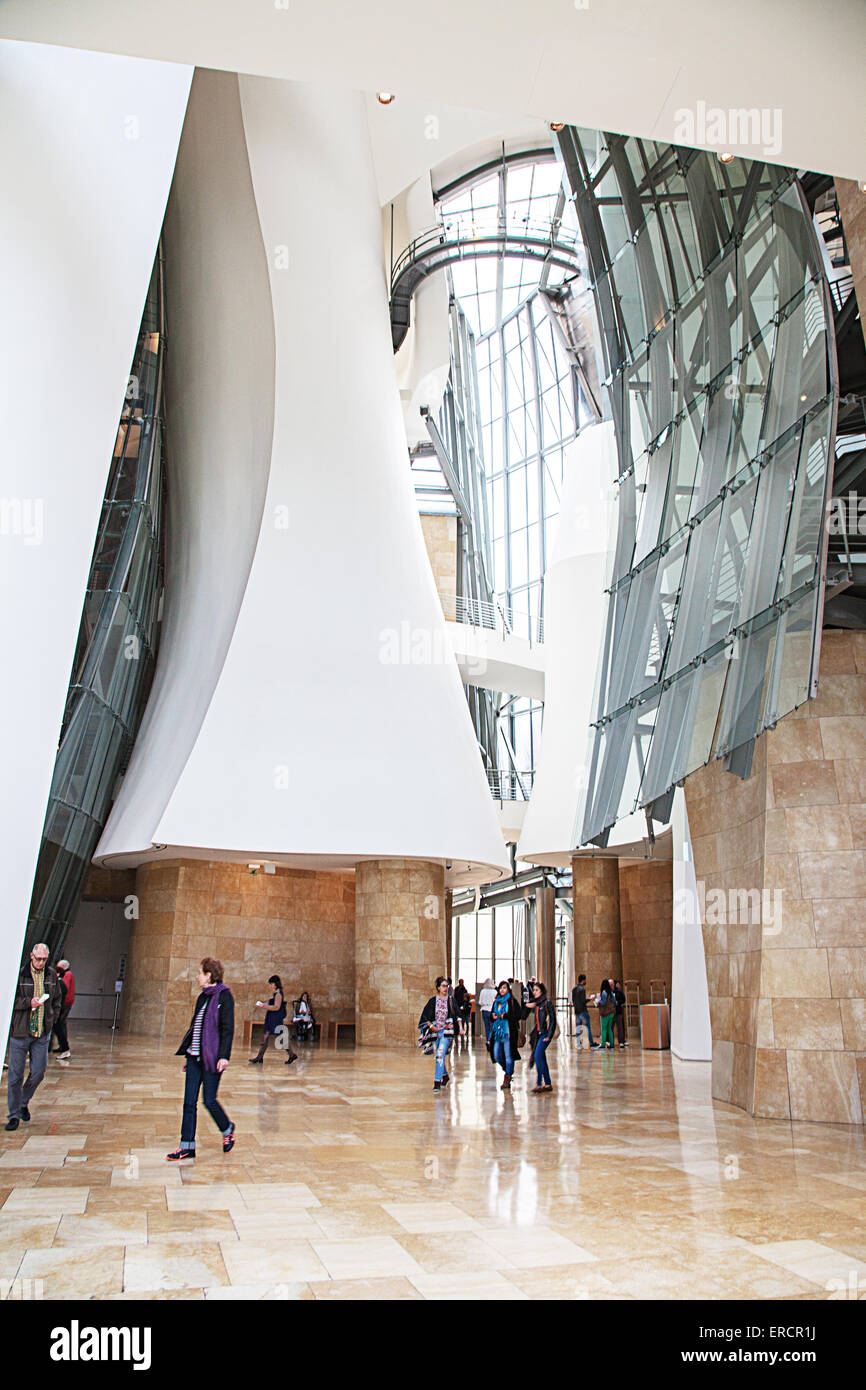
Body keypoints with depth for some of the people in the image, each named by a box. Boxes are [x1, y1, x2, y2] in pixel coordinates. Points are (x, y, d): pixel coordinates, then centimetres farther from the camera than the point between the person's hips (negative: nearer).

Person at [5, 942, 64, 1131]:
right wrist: (28, 1003, -19)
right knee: (16, 1074, 1)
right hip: (20, 1032, -4)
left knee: (38, 1071, 5)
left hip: (42, 1032, 4)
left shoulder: (51, 974, 6)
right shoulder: (19, 974, -9)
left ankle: (24, 1102, 30)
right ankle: (14, 1114, 13)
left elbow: (58, 998, 20)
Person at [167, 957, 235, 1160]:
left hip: (212, 1057, -7)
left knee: (209, 1100, 0)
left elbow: (228, 1028, -13)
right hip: (195, 1056, 7)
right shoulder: (202, 997, 13)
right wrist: (187, 1055, 19)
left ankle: (228, 1130, 26)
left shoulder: (224, 996, -9)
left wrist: (224, 1056, -18)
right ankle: (187, 1146, 11)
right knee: (189, 1101, 5)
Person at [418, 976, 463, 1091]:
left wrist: (460, 1027, -7)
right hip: (436, 1032, 3)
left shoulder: (451, 1000, 1)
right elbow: (425, 1015, 6)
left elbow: (457, 1014, 3)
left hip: (447, 1031, -3)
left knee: (440, 1055, -16)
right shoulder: (433, 1001, 4)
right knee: (439, 1056, 12)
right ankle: (445, 1076, 36)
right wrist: (431, 1026, -5)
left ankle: (437, 1082, -16)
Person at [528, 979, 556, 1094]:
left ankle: (539, 1084, -15)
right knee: (542, 1058, 9)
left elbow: (553, 1020, -11)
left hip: (545, 1034, -7)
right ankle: (548, 1084, 16)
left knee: (537, 1056, -16)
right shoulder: (536, 1003, 11)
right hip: (538, 1033, 7)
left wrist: (549, 1036, -14)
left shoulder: (547, 1003, -9)